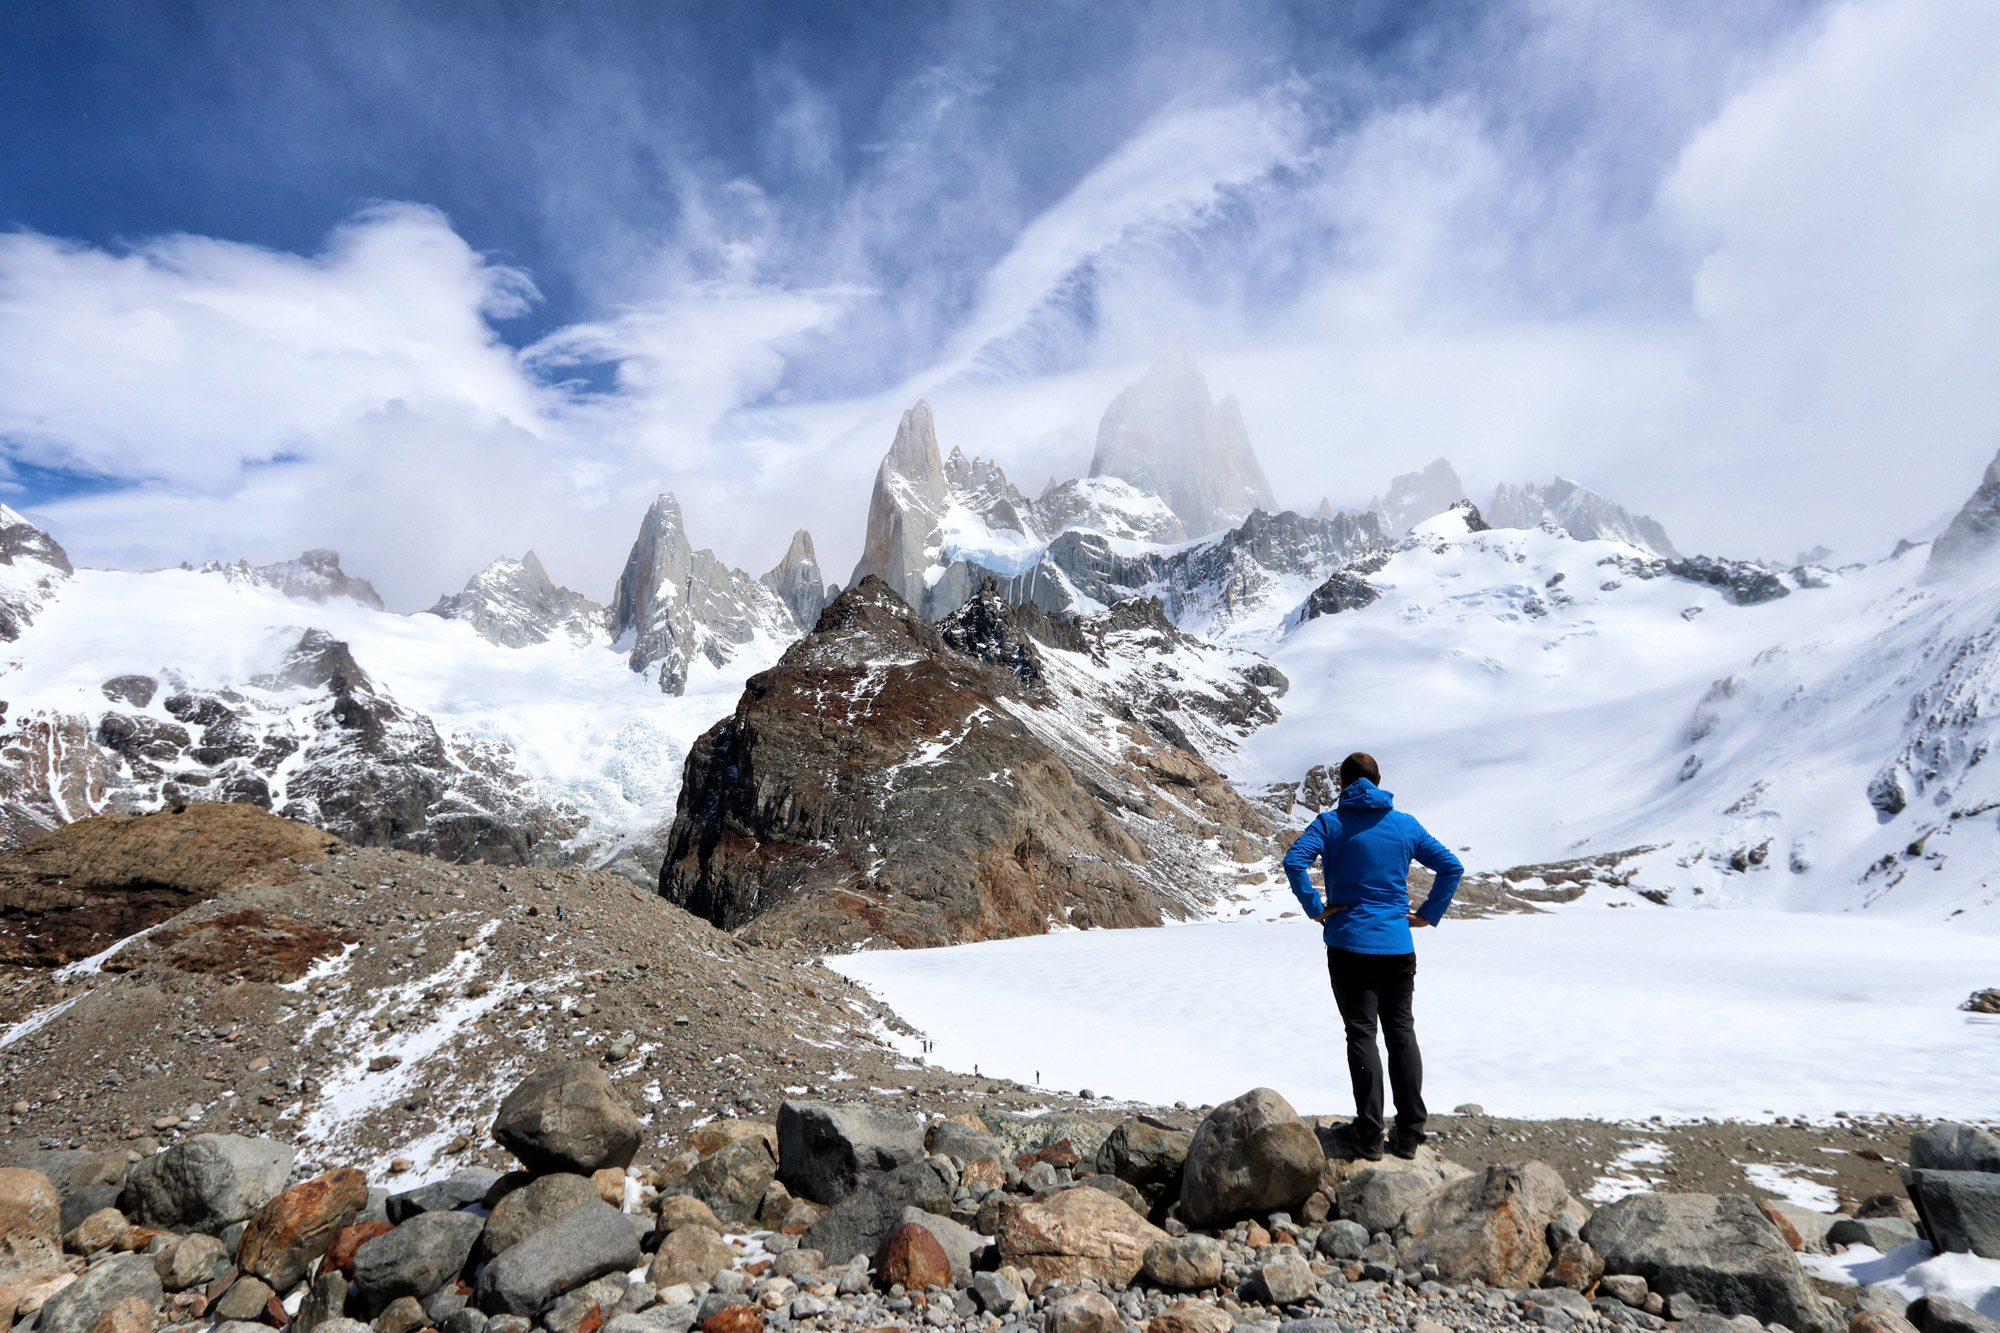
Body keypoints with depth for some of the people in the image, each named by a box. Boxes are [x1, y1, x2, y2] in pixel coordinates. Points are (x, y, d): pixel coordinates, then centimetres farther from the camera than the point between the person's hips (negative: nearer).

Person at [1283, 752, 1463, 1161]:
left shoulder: (1331, 823, -3)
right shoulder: (1406, 824, 7)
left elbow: (1294, 861, -20)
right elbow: (1452, 867, 7)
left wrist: (1315, 909, -11)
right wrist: (1429, 913, 8)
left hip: (1350, 944, -3)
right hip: (1399, 947, 3)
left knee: (1361, 1035, 2)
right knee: (1402, 1032, 12)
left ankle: (1369, 1136, 4)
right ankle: (1409, 1134, 16)